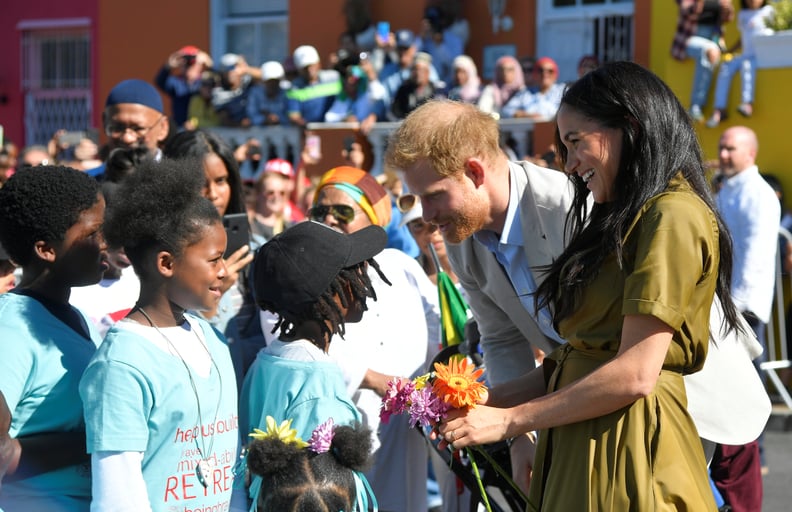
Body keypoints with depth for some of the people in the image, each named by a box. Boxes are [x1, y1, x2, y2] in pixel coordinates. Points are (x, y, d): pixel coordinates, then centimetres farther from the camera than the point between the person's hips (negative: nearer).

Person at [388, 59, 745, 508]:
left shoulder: (674, 217, -11)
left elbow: (635, 374, -17)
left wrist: (510, 420, -11)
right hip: (577, 449, 8)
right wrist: (487, 401, 4)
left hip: (627, 449, -8)